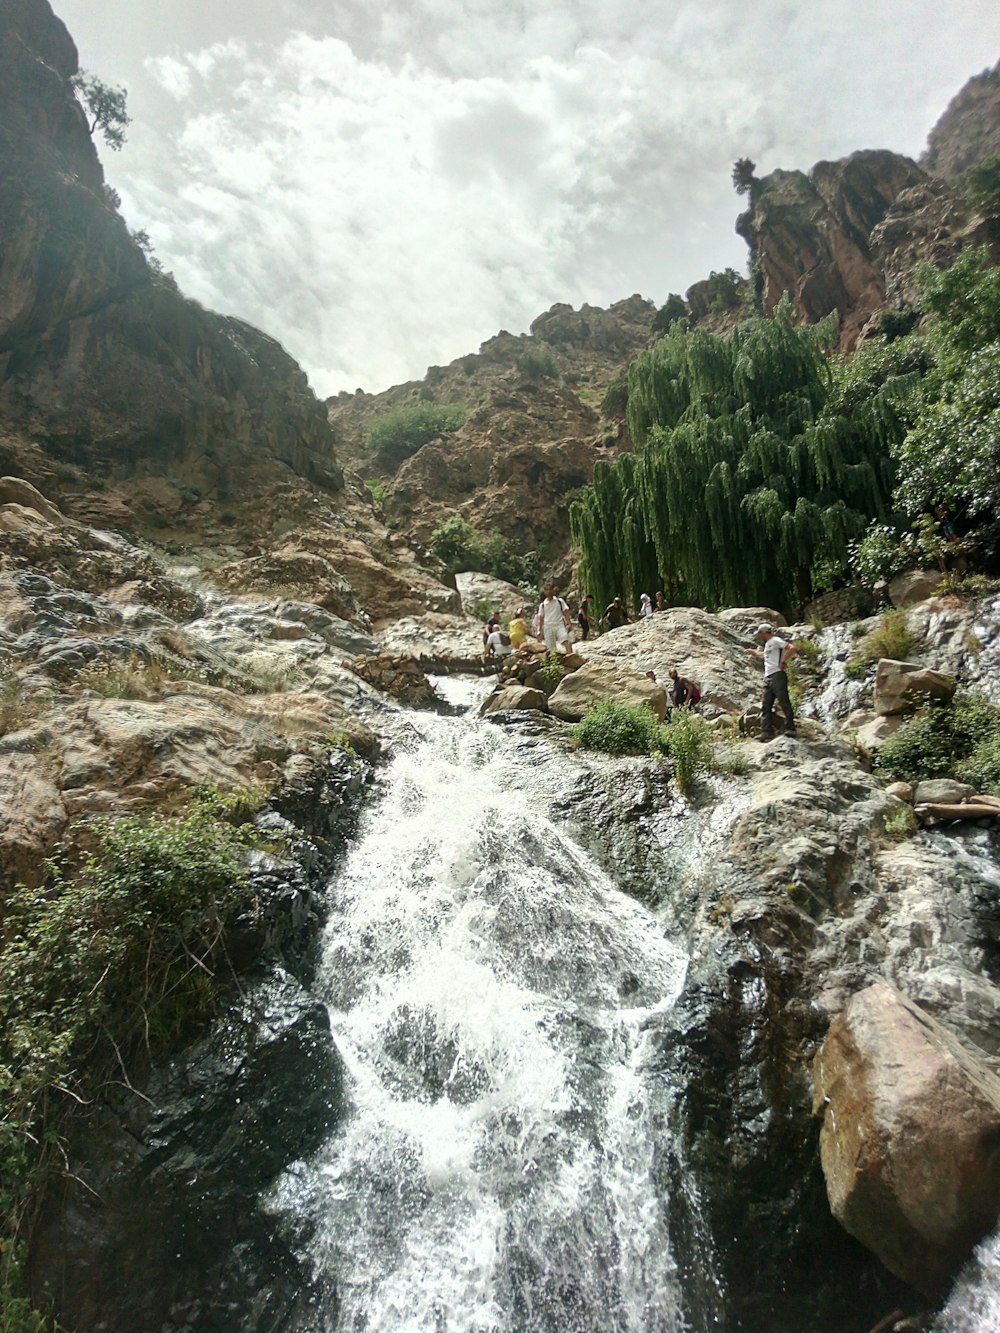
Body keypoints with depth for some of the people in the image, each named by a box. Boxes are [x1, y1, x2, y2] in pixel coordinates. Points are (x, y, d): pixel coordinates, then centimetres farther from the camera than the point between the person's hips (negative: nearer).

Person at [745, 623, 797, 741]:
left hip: (777, 676, -10)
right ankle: (767, 733, 1)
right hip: (767, 678, 10)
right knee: (765, 706, 3)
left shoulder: (775, 641, -3)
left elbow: (792, 648, -16)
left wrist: (783, 661, -15)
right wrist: (753, 652, 39)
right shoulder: (767, 645, 25)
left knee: (784, 702, -7)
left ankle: (790, 729, -3)